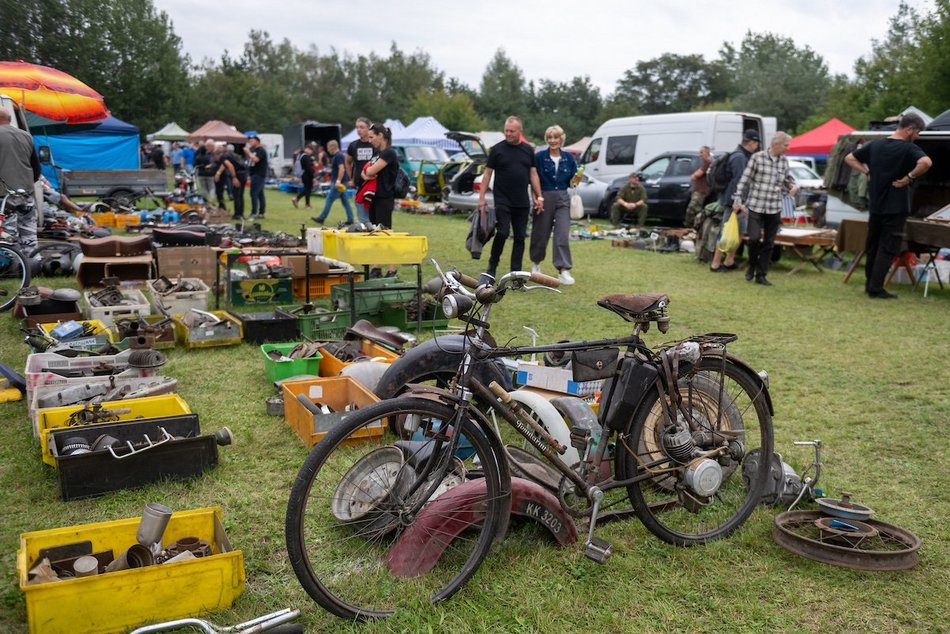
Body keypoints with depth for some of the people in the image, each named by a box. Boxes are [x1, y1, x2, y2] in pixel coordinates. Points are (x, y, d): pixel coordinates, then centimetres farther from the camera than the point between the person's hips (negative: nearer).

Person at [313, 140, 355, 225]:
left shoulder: (338, 156, -15)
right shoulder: (339, 155, 16)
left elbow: (342, 169, -25)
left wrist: (338, 181, -30)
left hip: (338, 183, -10)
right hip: (341, 183, 10)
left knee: (329, 200, -4)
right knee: (345, 201, 8)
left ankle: (321, 218, 2)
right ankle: (350, 219, 8)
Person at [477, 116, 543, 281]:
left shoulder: (528, 150, 10)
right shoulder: (497, 149, 0)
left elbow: (533, 174, 13)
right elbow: (487, 173, 1)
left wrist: (539, 197, 5)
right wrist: (481, 197, -5)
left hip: (522, 203, 4)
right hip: (502, 201, -4)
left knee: (520, 237, 4)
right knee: (502, 233, -14)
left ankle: (516, 272, 11)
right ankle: (492, 267, 5)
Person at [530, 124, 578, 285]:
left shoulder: (568, 158, 6)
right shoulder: (539, 157, -4)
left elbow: (572, 181, 11)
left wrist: (574, 181, -11)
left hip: (562, 199, 2)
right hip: (544, 198, -2)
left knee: (563, 235, -8)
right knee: (541, 234, 10)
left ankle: (564, 270, -10)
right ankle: (536, 263, 35)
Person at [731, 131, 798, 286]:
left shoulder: (784, 161, 8)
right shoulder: (757, 157, -6)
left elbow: (788, 178, 22)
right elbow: (744, 179, -4)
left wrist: (793, 186, -1)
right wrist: (738, 200, -7)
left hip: (774, 209, 4)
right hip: (755, 205, -4)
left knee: (769, 243, 5)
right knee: (754, 238, -10)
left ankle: (761, 275, 14)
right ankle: (752, 266, 18)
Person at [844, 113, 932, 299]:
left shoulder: (875, 145, 6)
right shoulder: (908, 148, -13)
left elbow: (850, 158, 13)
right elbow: (926, 162, -32)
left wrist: (868, 172, 7)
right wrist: (909, 177, -18)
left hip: (875, 205, 6)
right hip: (895, 207, -6)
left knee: (872, 246, 15)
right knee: (888, 249, -1)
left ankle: (870, 284, 25)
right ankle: (876, 289, -2)